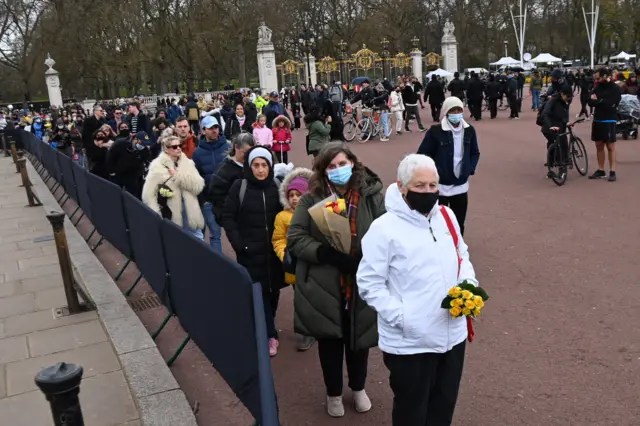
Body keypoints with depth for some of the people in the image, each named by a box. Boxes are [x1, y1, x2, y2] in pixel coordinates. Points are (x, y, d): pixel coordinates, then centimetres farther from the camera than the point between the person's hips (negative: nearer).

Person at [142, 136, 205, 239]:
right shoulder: (158, 166, -6)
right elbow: (148, 195, -8)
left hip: (188, 210, 3)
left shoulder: (187, 163, 5)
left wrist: (178, 175, -16)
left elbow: (198, 186, -7)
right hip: (170, 213, -3)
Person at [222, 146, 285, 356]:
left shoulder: (275, 187, 2)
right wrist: (239, 244, -11)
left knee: (273, 290, 10)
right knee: (259, 293, -2)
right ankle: (270, 335, 10)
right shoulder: (239, 186, -6)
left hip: (273, 250, 3)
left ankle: (266, 329, 31)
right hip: (250, 251, -3)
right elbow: (227, 217, -4)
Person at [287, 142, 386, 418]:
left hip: (362, 285, 0)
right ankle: (334, 393, 42)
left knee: (358, 338, 19)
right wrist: (327, 254, -23)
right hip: (323, 287, 0)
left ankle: (358, 388, 47)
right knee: (329, 341, 16)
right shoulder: (312, 198, -7)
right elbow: (294, 238, -10)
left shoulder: (372, 194, -7)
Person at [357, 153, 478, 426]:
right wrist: (401, 316, -22)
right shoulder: (384, 228, -16)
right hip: (409, 341, -6)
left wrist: (469, 286, -2)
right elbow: (369, 283, -14)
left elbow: (462, 257, 17)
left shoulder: (447, 216, 4)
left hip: (452, 334, 6)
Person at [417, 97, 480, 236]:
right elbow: (422, 155, -8)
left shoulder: (469, 130, 3)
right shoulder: (435, 131, -12)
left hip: (461, 186, 4)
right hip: (440, 186, -4)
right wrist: (435, 173, -14)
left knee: (459, 224, 14)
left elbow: (475, 153, 15)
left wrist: (470, 170, 1)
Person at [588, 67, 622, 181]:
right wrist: (601, 101, -16)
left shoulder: (615, 88, -10)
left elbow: (610, 105, -19)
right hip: (597, 120, 6)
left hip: (609, 121, -6)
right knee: (599, 145, 10)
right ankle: (601, 170, 18)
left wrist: (597, 101, -8)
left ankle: (612, 172, 4)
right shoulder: (598, 87, 7)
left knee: (610, 147, 0)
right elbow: (590, 102, 1)